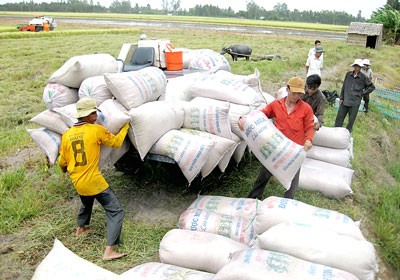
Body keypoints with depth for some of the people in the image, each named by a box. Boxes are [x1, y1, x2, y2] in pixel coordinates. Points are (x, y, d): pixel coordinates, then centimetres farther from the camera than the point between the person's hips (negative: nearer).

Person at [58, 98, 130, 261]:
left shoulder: (67, 135, 5)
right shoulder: (97, 129, -10)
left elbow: (62, 162, 13)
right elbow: (116, 142, 2)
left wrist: (64, 169, 36)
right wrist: (126, 126, 18)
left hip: (77, 182, 7)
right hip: (93, 181, -7)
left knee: (86, 204, 37)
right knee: (115, 211, -3)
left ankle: (81, 229, 57)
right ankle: (109, 251, -11)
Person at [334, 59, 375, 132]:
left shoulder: (363, 77, -4)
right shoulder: (348, 74, 2)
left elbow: (372, 87, 7)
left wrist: (363, 93, 0)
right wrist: (341, 98, 7)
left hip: (355, 103, -2)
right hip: (345, 101, 2)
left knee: (351, 120, 4)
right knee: (339, 118, 5)